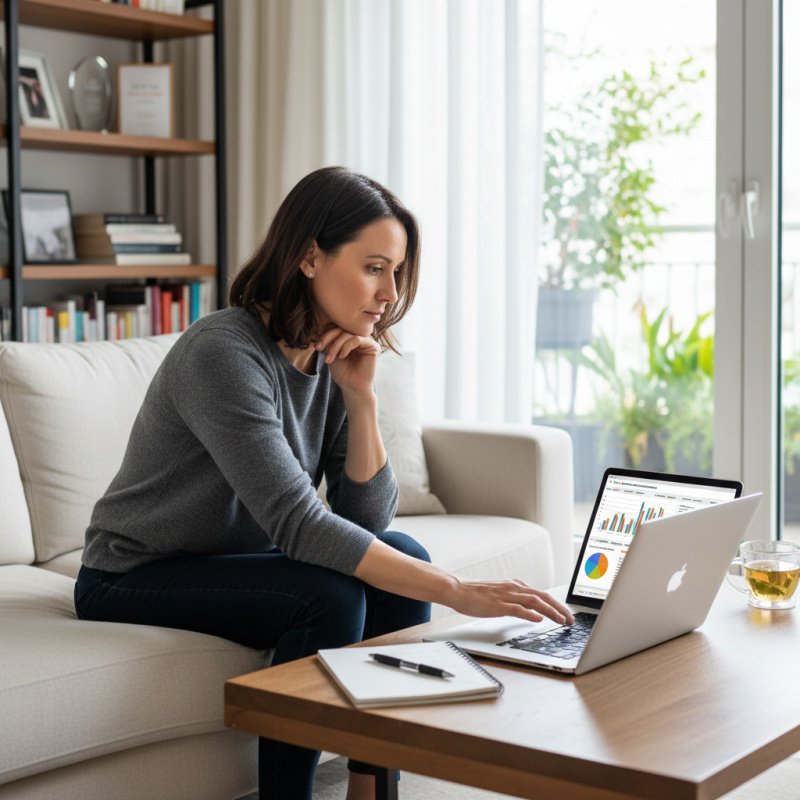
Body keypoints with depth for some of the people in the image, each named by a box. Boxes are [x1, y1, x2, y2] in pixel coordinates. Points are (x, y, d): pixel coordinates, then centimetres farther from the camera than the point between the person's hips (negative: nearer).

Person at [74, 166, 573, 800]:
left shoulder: (336, 360, -2)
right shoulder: (225, 352, -27)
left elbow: (367, 519, -4)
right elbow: (299, 526, -34)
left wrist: (361, 396, -16)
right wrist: (458, 593, -37)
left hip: (237, 560, 8)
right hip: (134, 581, -7)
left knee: (404, 557, -11)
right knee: (330, 596, -27)